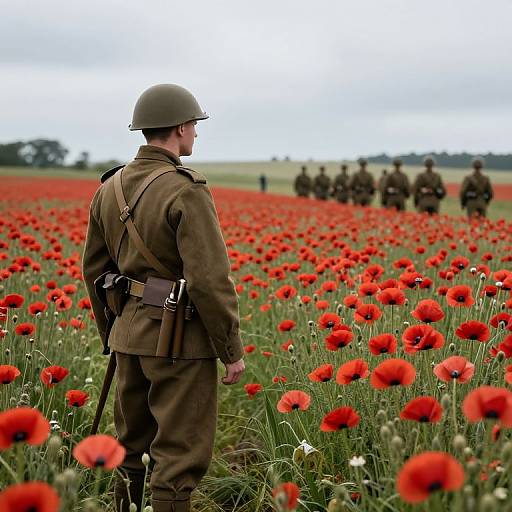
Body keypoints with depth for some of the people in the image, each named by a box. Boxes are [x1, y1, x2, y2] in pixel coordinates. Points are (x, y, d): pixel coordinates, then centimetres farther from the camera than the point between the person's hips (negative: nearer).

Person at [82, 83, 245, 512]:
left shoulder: (110, 188, 8)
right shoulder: (186, 191, -17)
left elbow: (94, 270, 15)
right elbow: (210, 280, -21)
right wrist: (233, 350, -11)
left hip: (132, 332, 8)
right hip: (180, 338, -8)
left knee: (132, 448, 19)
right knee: (180, 457, 1)